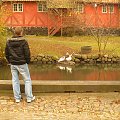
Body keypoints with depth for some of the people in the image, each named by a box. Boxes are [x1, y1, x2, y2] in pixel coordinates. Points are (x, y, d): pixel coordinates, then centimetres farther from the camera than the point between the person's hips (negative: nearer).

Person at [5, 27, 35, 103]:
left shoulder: (9, 42, 2)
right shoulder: (23, 41, -14)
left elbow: (7, 53, 9)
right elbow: (27, 53, -13)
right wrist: (27, 61, 2)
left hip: (13, 64, 5)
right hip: (22, 64, -5)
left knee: (15, 81, 11)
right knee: (27, 80, 7)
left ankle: (17, 98, 16)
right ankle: (29, 97, 9)